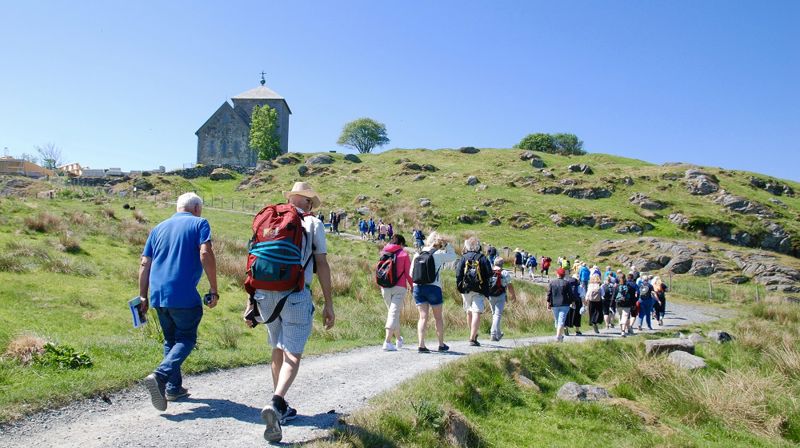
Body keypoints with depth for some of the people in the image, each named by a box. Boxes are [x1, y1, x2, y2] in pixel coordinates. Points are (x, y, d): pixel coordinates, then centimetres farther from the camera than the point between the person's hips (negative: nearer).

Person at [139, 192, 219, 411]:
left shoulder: (159, 228, 19)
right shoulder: (199, 223, 3)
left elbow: (144, 264, 15)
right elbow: (205, 254, -12)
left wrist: (143, 296, 18)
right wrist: (213, 289, -10)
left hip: (158, 295, 6)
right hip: (184, 295, -6)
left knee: (170, 340, 19)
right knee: (186, 339, 5)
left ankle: (173, 388, 19)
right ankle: (160, 375, -16)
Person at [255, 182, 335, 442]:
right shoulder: (313, 224, 5)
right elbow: (322, 265, 1)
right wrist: (328, 303, 4)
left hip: (265, 292, 4)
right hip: (296, 294, -4)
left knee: (278, 349, 19)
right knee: (293, 354, -2)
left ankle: (281, 408, 26)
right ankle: (276, 404, -24)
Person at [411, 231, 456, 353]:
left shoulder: (417, 255, 5)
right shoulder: (438, 255, -6)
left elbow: (411, 273, 9)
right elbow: (453, 256, 8)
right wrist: (446, 245, 11)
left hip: (418, 287, 3)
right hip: (433, 287, -3)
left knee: (423, 317, 4)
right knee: (438, 317, 11)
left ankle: (421, 345, -8)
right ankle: (441, 345, 22)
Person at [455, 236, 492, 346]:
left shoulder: (463, 258, 0)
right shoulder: (482, 258, -1)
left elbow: (458, 274, -7)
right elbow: (489, 273, -6)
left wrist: (460, 287, 3)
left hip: (466, 289, 2)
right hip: (479, 290, -2)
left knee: (469, 312, 18)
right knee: (476, 313, -7)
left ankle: (473, 335, 34)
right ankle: (472, 338, -17)